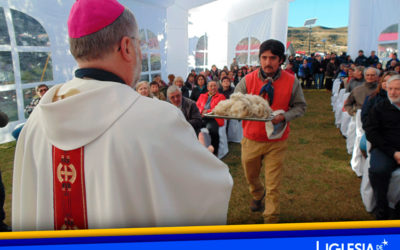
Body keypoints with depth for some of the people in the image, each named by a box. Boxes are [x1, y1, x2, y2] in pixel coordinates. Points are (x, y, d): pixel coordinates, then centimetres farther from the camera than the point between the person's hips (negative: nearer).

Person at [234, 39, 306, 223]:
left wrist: (284, 117, -18)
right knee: (250, 176, 21)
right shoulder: (248, 80, -7)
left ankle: (271, 219, 19)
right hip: (251, 140, 2)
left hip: (276, 141, -1)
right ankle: (257, 196, 55)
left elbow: (300, 107, 1)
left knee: (273, 185, 1)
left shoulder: (291, 82, -7)